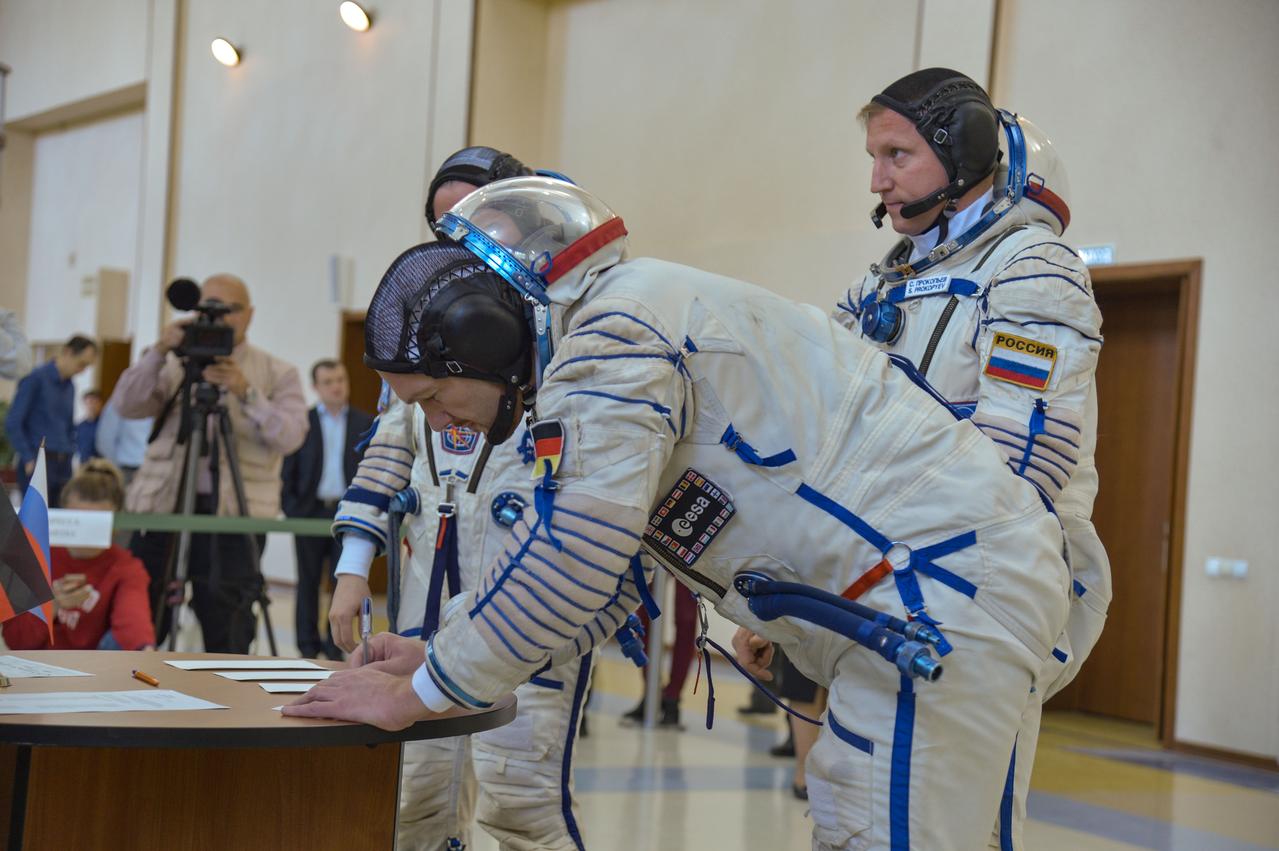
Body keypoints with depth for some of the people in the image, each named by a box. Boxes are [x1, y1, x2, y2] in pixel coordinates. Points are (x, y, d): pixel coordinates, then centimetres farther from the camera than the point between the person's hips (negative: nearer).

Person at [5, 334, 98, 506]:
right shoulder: (36, 379, -6)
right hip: (37, 463, -6)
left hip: (63, 465, 6)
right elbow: (13, 423, -9)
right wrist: (28, 459, -11)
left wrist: (70, 457, 9)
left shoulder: (70, 387, 14)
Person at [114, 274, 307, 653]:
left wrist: (245, 392, -21)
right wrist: (159, 352, -14)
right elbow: (127, 405, -1)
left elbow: (291, 436, -7)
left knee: (227, 636, -4)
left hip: (235, 515, -2)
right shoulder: (174, 364, 15)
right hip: (162, 507, 2)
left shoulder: (278, 374, 9)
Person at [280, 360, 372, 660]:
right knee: (308, 582, 5)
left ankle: (335, 646, 7)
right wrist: (291, 510, -4)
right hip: (310, 511, 0)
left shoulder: (365, 423, 7)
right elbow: (289, 470, 4)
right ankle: (308, 647, 11)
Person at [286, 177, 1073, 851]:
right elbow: (609, 577, 23)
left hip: (945, 576, -11)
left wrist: (422, 694, -9)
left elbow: (568, 563, -20)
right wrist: (441, 657, 18)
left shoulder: (612, 335, -14)